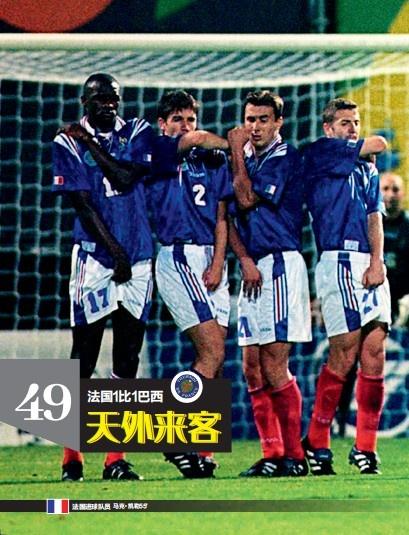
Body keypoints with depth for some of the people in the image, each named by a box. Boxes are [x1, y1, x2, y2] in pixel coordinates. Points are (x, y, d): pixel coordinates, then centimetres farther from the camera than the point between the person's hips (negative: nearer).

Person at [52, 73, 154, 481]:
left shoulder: (138, 134, 8)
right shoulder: (68, 143, 0)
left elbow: (127, 179, -8)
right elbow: (83, 204, -6)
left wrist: (90, 143, -8)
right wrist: (115, 252, -10)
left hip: (138, 260, 3)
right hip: (93, 257, -3)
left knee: (127, 360, 3)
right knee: (83, 359, -4)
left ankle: (116, 458, 5)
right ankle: (72, 457, 1)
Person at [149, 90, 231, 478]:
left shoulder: (213, 162, 16)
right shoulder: (159, 152, 3)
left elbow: (221, 217, 11)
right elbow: (195, 139, -17)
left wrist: (218, 263, 0)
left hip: (211, 261, 6)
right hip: (178, 259, -6)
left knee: (211, 359, 0)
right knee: (212, 354, -16)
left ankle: (197, 447, 4)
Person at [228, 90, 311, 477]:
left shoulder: (285, 158, -4)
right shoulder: (244, 159, 16)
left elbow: (247, 199, -13)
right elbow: (228, 217, 10)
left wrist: (237, 152, -3)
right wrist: (245, 259, -4)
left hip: (281, 265, -7)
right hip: (252, 267, 7)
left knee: (274, 364, -11)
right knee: (252, 366, 3)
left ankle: (294, 456, -8)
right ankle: (272, 455, 7)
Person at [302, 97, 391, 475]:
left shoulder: (368, 169, 23)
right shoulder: (319, 153, 2)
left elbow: (374, 215, 12)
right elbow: (379, 144, -3)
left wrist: (377, 260, -3)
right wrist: (362, 148, 20)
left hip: (370, 264, 6)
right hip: (339, 260, -6)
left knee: (375, 352, -2)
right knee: (345, 353, -11)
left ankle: (365, 448, 1)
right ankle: (316, 442, -1)